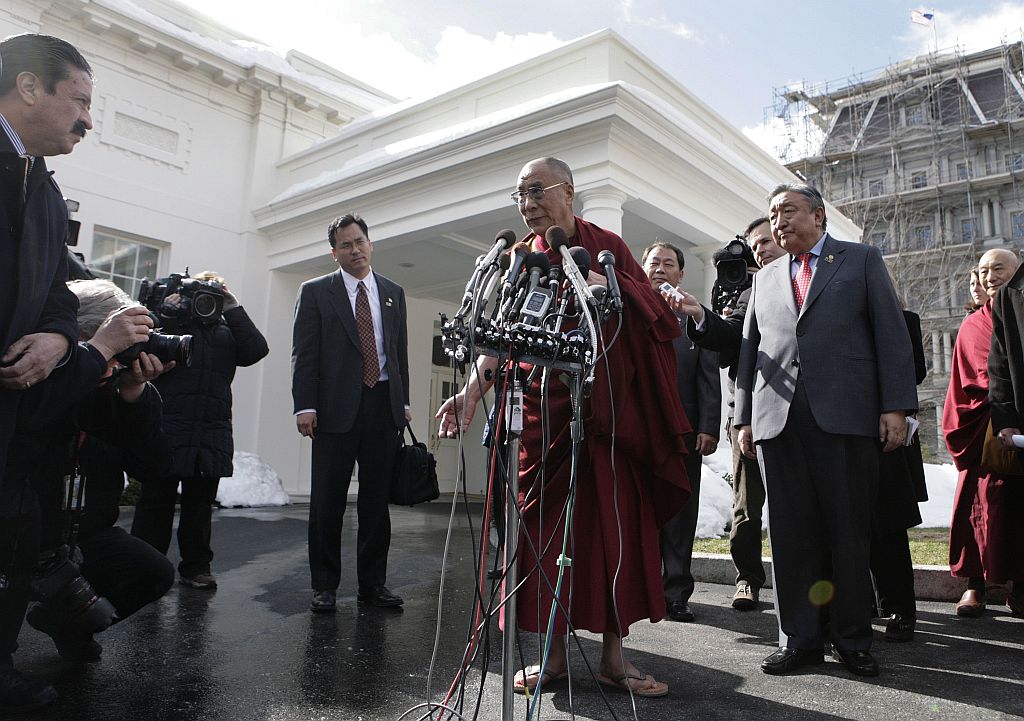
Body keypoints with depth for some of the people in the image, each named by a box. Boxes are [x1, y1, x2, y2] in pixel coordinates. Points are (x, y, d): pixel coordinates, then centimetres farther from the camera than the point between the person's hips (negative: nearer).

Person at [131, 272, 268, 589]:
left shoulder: (227, 332, 17)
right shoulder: (170, 320, 11)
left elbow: (257, 349, 0)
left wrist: (232, 309, -2)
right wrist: (169, 309, -7)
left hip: (212, 439, 3)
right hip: (165, 432, -2)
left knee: (200, 507, 9)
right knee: (156, 502, 2)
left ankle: (195, 567, 17)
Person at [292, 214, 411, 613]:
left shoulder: (393, 292, 15)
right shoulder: (315, 291, 6)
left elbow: (401, 350, 15)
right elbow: (303, 353, 0)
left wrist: (403, 401, 9)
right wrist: (305, 405, -9)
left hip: (384, 405, 3)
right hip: (337, 405, -3)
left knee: (377, 498, 8)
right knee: (328, 501, 1)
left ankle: (373, 583, 17)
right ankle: (324, 586, 13)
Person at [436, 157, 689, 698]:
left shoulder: (608, 246, 8)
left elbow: (652, 314, 0)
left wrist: (606, 284, -17)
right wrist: (470, 393, -14)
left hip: (608, 408, 0)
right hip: (542, 412, 1)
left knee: (615, 523, -1)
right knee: (543, 526, 0)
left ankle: (613, 656, 11)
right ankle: (555, 652, 14)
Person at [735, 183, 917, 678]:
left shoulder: (862, 260, 13)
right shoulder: (765, 278, 21)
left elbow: (891, 334, 5)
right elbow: (749, 349, 18)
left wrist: (896, 406, -5)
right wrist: (744, 417, 11)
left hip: (845, 415, -2)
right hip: (777, 419, 3)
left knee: (850, 532, 3)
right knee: (791, 533, 3)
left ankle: (852, 639, 15)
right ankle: (800, 637, 13)